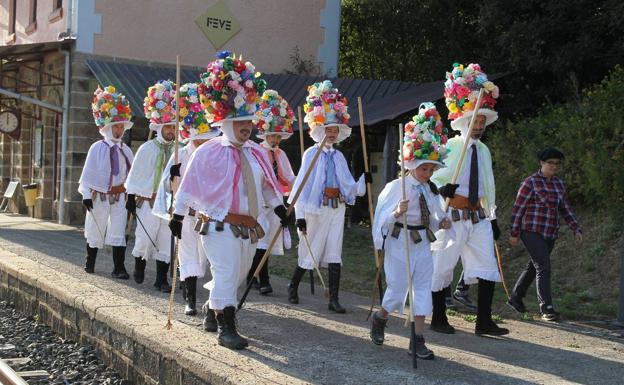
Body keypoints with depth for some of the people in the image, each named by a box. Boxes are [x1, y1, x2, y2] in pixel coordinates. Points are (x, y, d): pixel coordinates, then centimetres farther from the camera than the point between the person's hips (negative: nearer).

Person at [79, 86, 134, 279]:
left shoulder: (126, 150, 4)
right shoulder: (97, 148, -7)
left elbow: (131, 173, 8)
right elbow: (89, 172, -6)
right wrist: (86, 194, -9)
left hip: (119, 195, 2)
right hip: (99, 195, -2)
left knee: (119, 232, -4)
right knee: (95, 231, 11)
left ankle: (119, 268, -3)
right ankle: (89, 263, 29)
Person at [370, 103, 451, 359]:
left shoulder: (431, 190, 5)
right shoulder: (397, 187, -13)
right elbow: (382, 218, -13)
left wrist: (441, 223, -4)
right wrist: (397, 213, -31)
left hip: (423, 244, 6)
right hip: (399, 244, -5)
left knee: (423, 289, 4)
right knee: (397, 291, 3)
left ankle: (418, 340, 12)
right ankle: (379, 318, 34)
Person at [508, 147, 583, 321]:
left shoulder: (559, 184, 12)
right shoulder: (530, 183, -8)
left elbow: (565, 210, 16)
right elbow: (517, 209, -7)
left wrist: (576, 229, 5)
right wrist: (514, 233, -8)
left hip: (550, 234, 7)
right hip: (532, 232, -7)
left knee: (533, 267, 15)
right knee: (544, 268, -14)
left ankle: (515, 297, 31)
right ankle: (546, 309, -12)